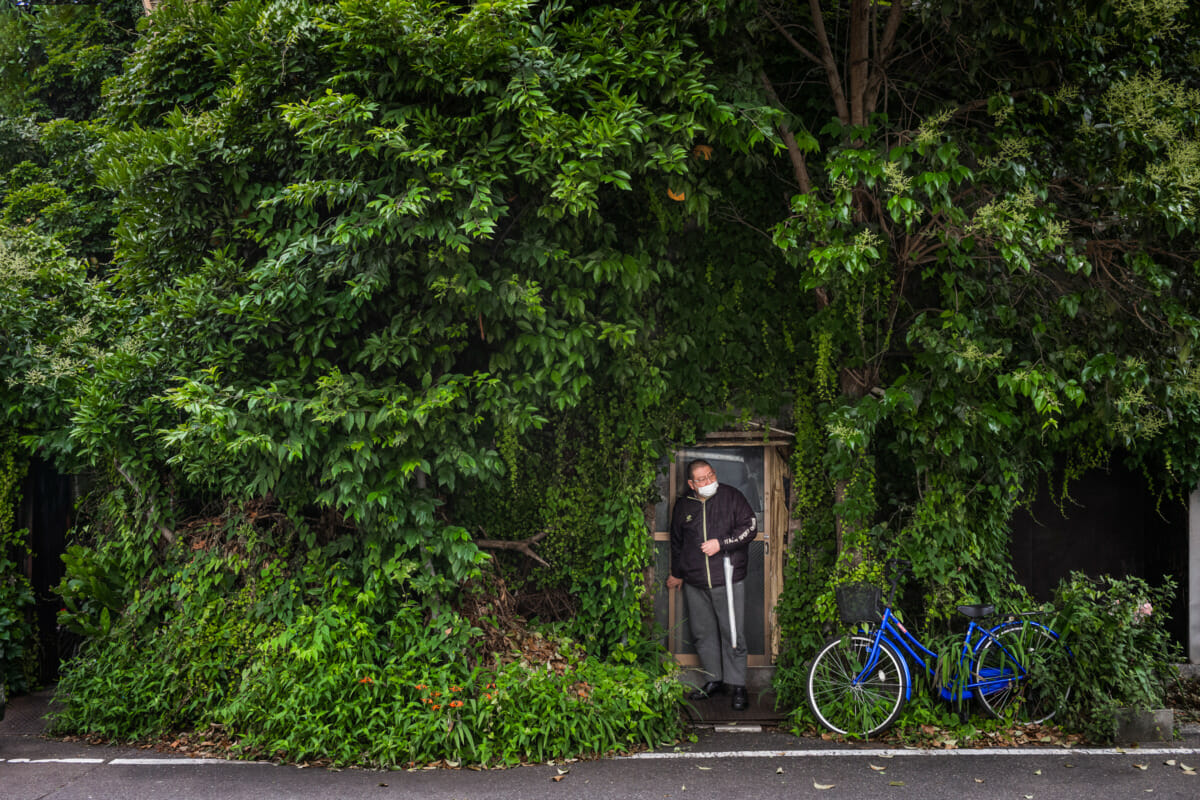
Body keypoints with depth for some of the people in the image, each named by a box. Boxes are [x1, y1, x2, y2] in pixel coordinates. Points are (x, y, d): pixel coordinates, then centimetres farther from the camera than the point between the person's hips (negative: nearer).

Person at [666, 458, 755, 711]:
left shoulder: (731, 497, -1)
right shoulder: (683, 505, 10)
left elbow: (749, 528, -5)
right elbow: (676, 542, 22)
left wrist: (721, 543, -15)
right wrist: (676, 573, 28)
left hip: (728, 580, -4)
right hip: (694, 584, 4)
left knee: (733, 634, -3)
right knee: (702, 633, 10)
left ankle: (736, 685, 8)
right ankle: (714, 680, 24)